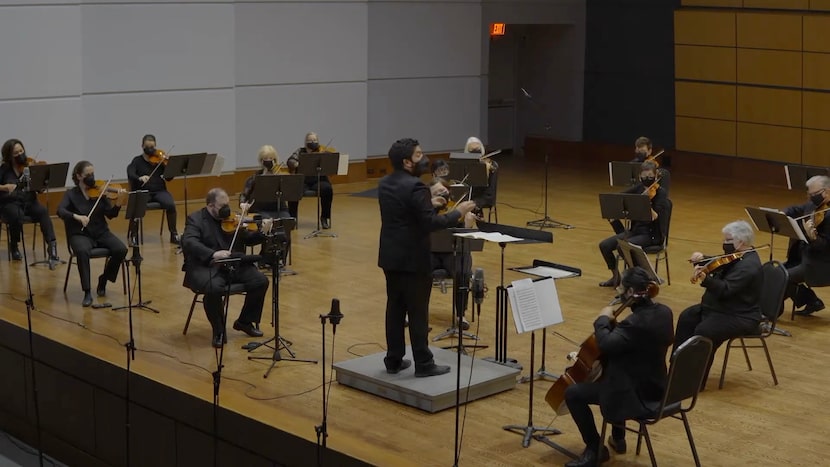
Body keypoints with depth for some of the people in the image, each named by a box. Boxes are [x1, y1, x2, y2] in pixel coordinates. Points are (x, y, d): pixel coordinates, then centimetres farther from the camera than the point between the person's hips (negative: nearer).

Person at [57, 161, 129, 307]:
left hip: (101, 233, 3)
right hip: (80, 235, -3)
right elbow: (60, 211, -16)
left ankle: (103, 280, 2)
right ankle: (87, 292, -28)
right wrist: (77, 216, -34)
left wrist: (119, 202, -21)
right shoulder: (71, 194, 1)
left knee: (121, 249, -23)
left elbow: (111, 214, -2)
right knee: (82, 251, -37)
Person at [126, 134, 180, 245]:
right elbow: (130, 174, -11)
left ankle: (174, 234, -14)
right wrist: (140, 178, -32)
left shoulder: (160, 159, 9)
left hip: (159, 191, 1)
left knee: (170, 204, -29)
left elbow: (169, 178, 3)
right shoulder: (137, 161, 8)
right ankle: (133, 235, -13)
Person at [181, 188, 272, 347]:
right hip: (206, 267, -5)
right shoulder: (195, 219, -2)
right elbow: (189, 243, -19)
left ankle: (245, 322, 11)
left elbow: (248, 239, 15)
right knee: (214, 288, -35)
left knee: (261, 281, -13)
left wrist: (262, 232, -7)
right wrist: (212, 254, -34)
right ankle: (219, 331, -11)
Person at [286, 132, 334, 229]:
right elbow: (290, 161, -4)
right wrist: (297, 164, -26)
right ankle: (292, 218, -15)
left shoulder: (323, 152, 8)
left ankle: (325, 218, -15)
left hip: (319, 181, 0)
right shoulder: (300, 152, 11)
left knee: (327, 189, -33)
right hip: (302, 181, 0)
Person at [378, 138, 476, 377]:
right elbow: (430, 224, -22)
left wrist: (428, 204, 20)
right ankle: (423, 364, 7)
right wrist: (457, 212, -11)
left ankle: (393, 360, 19)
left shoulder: (384, 183, 7)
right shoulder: (415, 186, -21)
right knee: (418, 311, 0)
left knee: (395, 308, 13)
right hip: (413, 259, -8)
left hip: (390, 256, 8)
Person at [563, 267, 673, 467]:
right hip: (655, 385, 10)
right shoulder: (664, 312, -1)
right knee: (608, 369, 37)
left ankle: (595, 449, 9)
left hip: (637, 395, -9)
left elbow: (606, 344, -36)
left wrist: (603, 319, -17)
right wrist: (613, 325, 10)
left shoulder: (636, 322, -29)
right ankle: (618, 437, 43)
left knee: (573, 393, -2)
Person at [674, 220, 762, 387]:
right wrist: (702, 260, -5)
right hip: (721, 308, 11)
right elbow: (714, 265, 16)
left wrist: (705, 279, -48)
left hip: (740, 317, -11)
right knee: (687, 318, 7)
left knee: (703, 331, -28)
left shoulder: (748, 266, -23)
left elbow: (724, 290, -32)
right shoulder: (735, 256, 8)